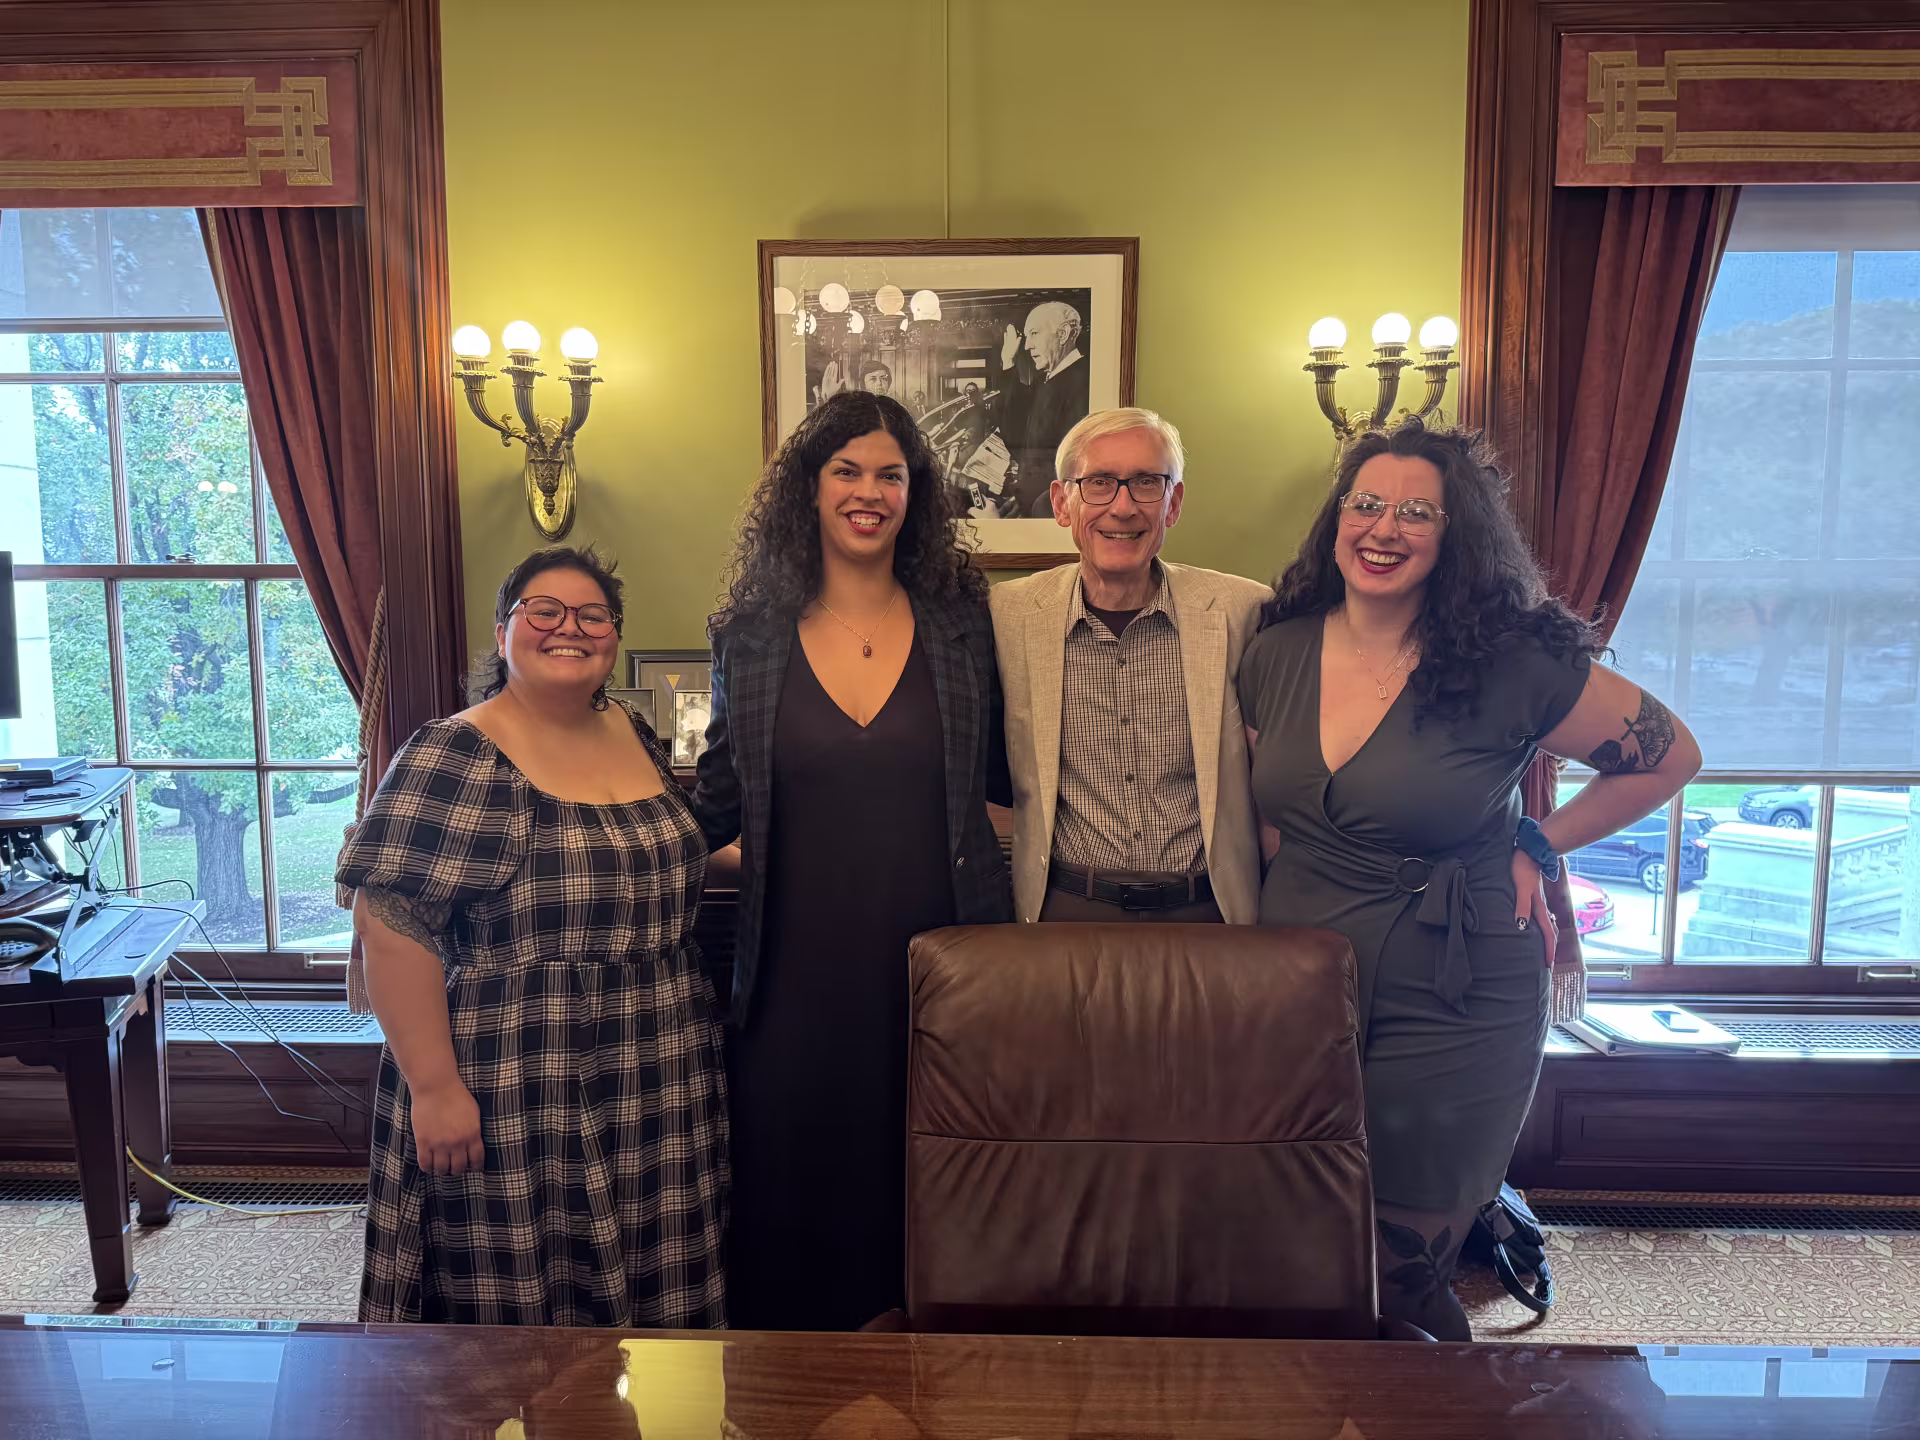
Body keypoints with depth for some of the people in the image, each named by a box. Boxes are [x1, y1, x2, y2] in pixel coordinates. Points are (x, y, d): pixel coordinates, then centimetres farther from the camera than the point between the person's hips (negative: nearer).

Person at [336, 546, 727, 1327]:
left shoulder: (635, 736, 8)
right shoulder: (450, 758, -13)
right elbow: (390, 922, -17)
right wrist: (433, 1086, -19)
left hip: (658, 1091, 6)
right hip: (518, 1108, -6)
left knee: (644, 1291, 18)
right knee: (519, 1304, 8)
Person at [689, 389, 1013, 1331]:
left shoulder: (962, 624, 3)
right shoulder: (751, 635, 4)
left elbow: (1007, 773, 10)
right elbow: (721, 799, 10)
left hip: (941, 959, 0)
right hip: (799, 962, 1)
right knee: (793, 1184, 9)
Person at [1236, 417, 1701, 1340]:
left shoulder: (1509, 666, -11)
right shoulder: (1276, 653, 2)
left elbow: (1670, 754, 3)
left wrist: (1538, 846, 0)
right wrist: (1309, 896, 9)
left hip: (1451, 1014, -4)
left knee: (1402, 1278, 8)